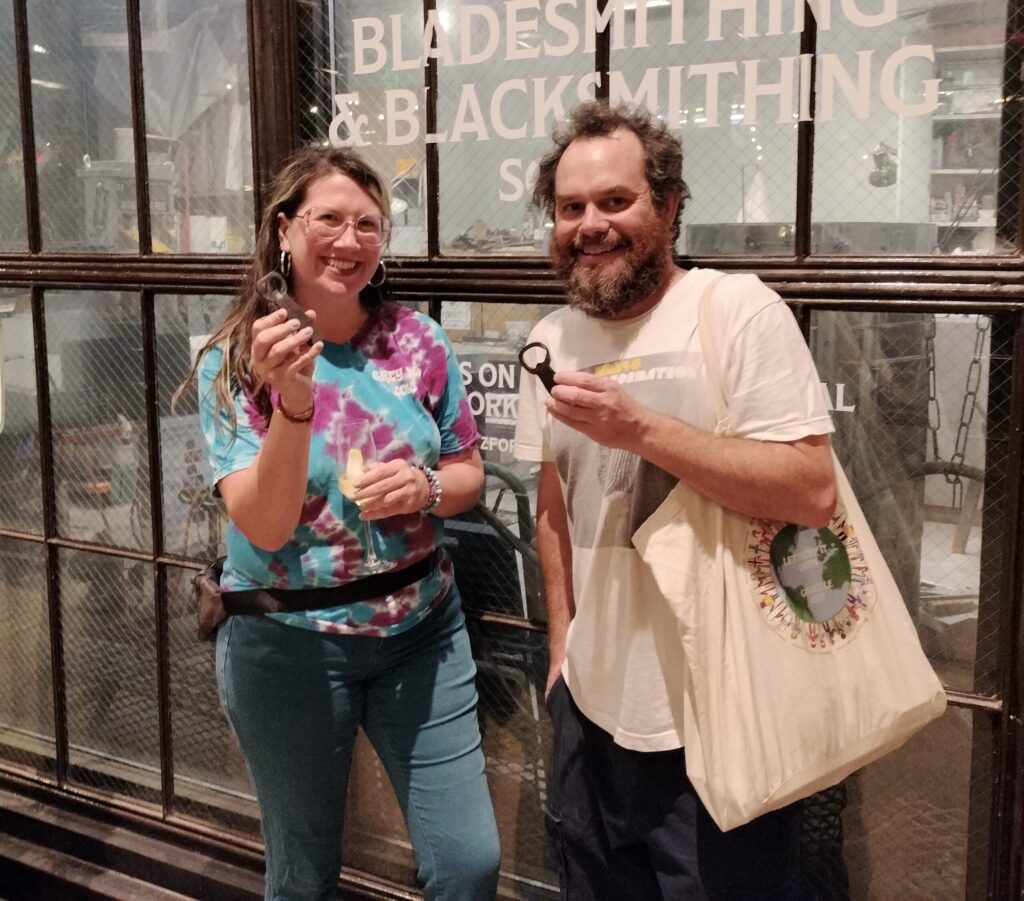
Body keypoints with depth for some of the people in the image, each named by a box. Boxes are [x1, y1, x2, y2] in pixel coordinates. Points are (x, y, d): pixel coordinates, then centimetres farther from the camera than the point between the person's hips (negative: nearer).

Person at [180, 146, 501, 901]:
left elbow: (470, 474, 6)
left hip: (423, 629, 2)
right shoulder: (234, 362, -11)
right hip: (289, 644, -2)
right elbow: (266, 528, -19)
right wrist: (293, 403, -33)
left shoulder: (419, 341, -3)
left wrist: (426, 487, -17)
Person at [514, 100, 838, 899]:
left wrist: (637, 427, -26)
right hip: (595, 707, 6)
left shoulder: (738, 309, -13)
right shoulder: (551, 340, 7)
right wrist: (561, 644, 13)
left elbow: (813, 493, -21)